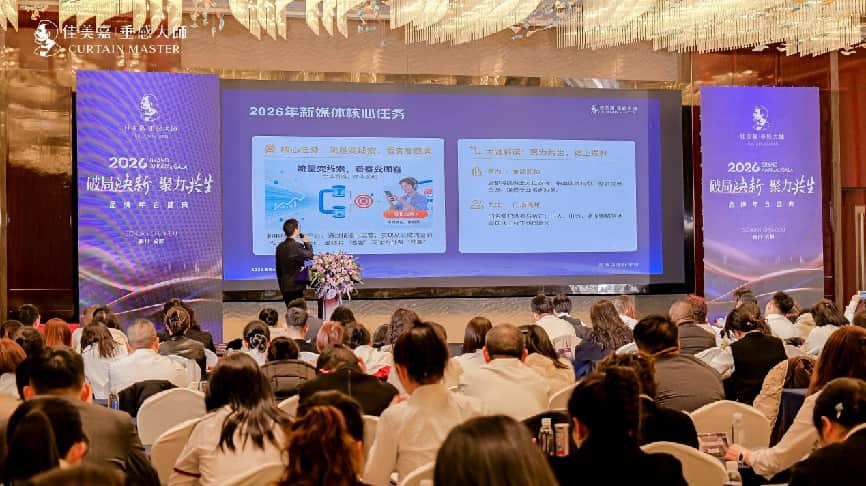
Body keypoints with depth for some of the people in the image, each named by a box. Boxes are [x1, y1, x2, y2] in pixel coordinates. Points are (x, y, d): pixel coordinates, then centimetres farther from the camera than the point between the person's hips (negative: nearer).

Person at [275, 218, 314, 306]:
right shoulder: (297, 246, -18)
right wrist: (307, 243, 9)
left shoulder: (280, 247, 6)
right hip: (296, 286, -7)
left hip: (284, 286, 7)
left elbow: (278, 268, 12)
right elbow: (309, 255, -6)